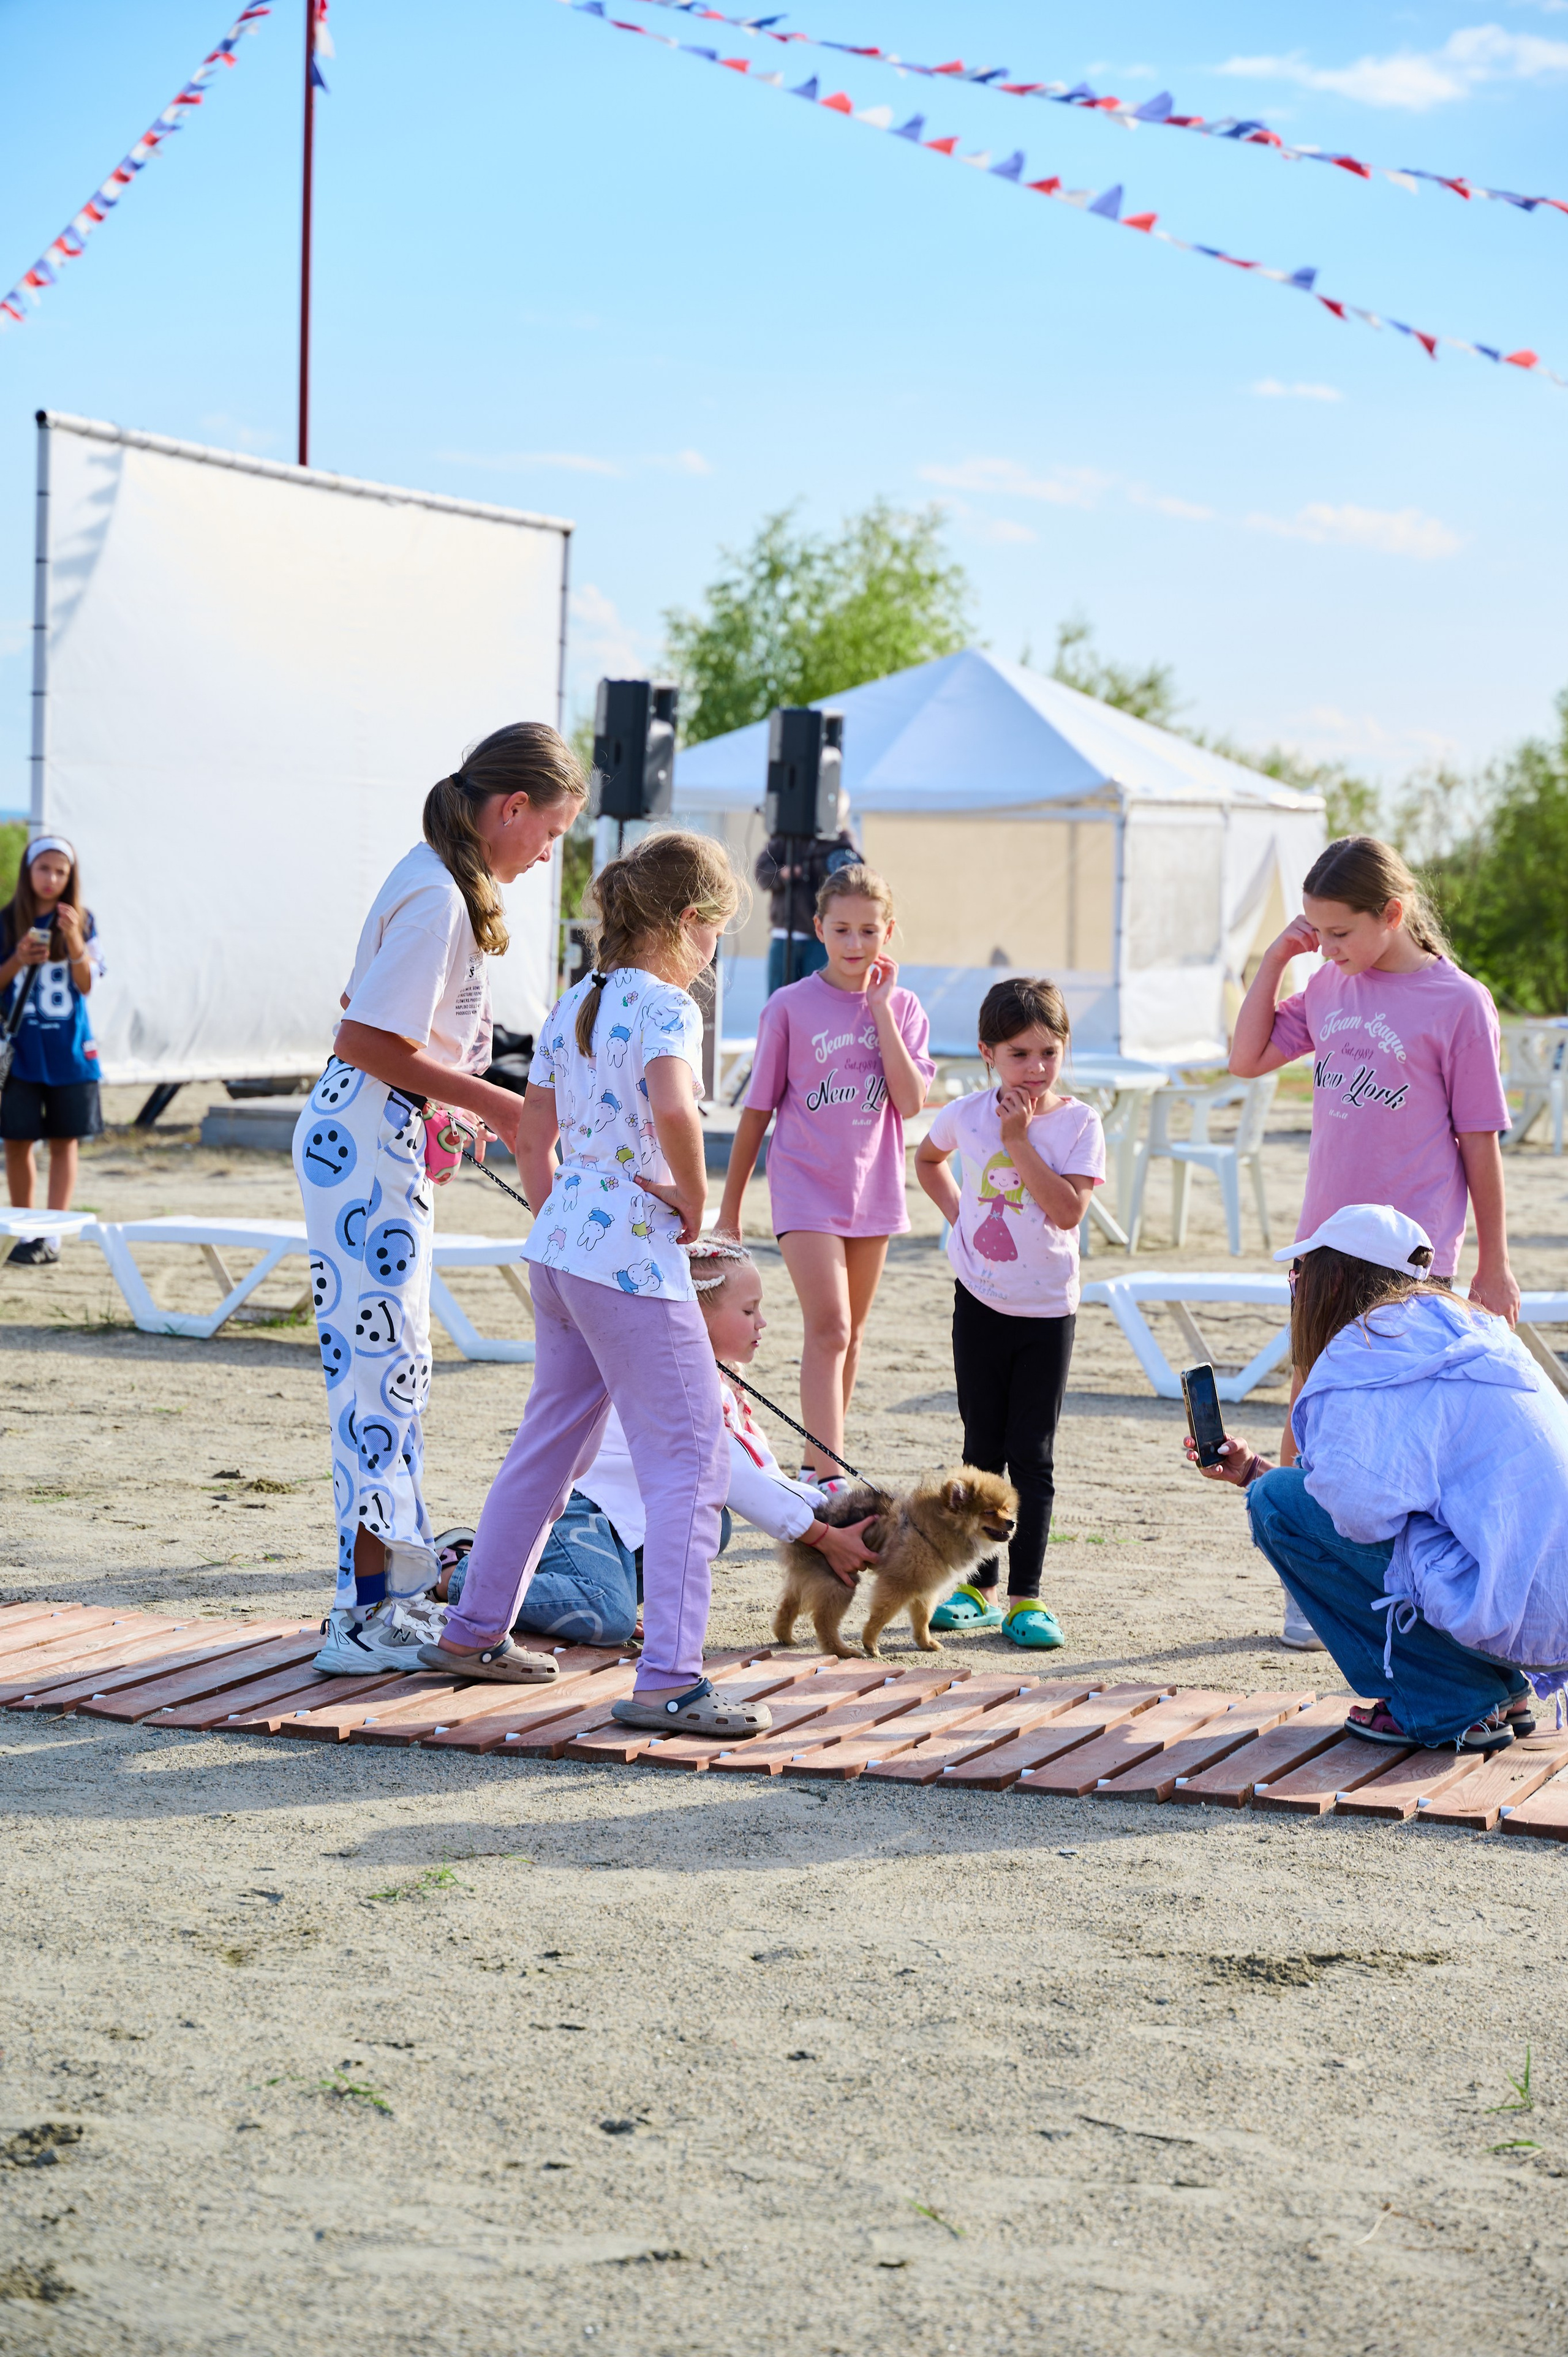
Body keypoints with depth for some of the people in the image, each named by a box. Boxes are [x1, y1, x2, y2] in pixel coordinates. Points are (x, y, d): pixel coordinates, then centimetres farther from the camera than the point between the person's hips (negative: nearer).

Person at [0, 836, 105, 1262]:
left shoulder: (81, 922, 1)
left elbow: (87, 985, -6)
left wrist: (74, 940, -20)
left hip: (69, 1050, 0)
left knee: (65, 1142, 0)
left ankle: (52, 1236, 2)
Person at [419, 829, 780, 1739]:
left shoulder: (573, 1005, 12)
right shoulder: (667, 1006, -14)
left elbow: (532, 1138, 16)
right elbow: (673, 1107, -33)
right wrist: (695, 1203, -18)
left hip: (558, 1248, 9)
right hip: (634, 1260, -9)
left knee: (549, 1445, 21)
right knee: (690, 1462, -4)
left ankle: (474, 1632, 30)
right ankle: (668, 1680, -9)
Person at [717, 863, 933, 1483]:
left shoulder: (902, 1008, 3)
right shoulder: (790, 1007, -5)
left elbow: (910, 1101, -11)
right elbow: (756, 1110, 1)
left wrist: (881, 1009, -13)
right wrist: (730, 1206, 4)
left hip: (873, 1190, 4)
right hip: (805, 1183, -4)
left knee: (846, 1336, 12)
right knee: (829, 1329, -15)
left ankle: (816, 1463, 25)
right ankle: (828, 1478, -19)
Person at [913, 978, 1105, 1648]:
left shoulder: (1079, 1122, -9)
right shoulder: (968, 1114, 0)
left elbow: (1067, 1211, -22)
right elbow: (928, 1157, 22)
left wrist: (1020, 1140, -22)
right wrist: (956, 1213, 7)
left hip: (1048, 1310, -2)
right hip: (980, 1303, 2)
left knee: (1032, 1456, -1)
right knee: (983, 1451, 9)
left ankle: (1026, 1598, 6)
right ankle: (979, 1589, 17)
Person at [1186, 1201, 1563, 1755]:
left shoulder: (1366, 1349, -9)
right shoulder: (1453, 1328, 20)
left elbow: (1364, 1506, -22)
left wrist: (1268, 1484, 1)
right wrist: (1252, 1470, 32)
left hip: (1517, 1612, -9)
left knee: (1280, 1503, -3)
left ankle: (1455, 1704, 1)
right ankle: (1501, 1692, 17)